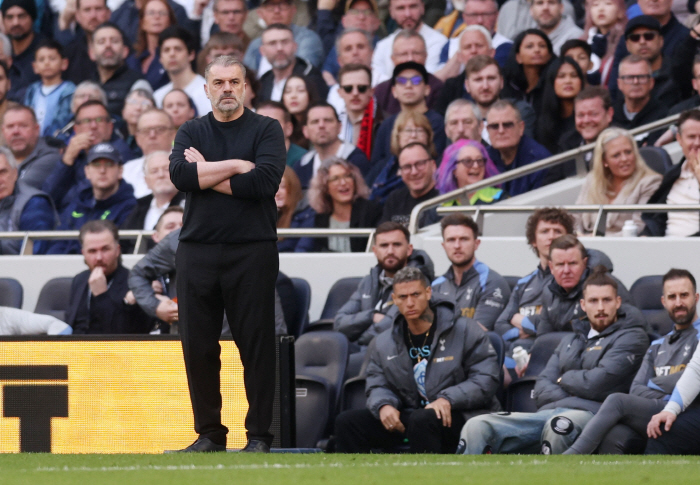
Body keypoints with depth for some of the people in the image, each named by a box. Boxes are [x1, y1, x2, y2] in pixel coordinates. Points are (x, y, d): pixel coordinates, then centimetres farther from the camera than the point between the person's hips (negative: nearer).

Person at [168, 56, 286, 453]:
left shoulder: (266, 130, 4)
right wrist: (235, 166, -11)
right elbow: (180, 174, -7)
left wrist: (205, 175, -6)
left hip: (252, 252, -3)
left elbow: (264, 181, -13)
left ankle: (260, 435, 4)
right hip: (198, 251, 3)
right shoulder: (192, 133, 12)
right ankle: (209, 433, 12)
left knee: (257, 346, -2)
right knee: (199, 346, 3)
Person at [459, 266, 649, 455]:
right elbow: (542, 389, 18)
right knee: (477, 427, -15)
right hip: (548, 411, 6)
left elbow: (595, 384, -6)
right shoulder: (570, 341, 30)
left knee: (558, 426, -44)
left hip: (590, 414, -6)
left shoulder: (631, 338, 8)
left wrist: (564, 379, 12)